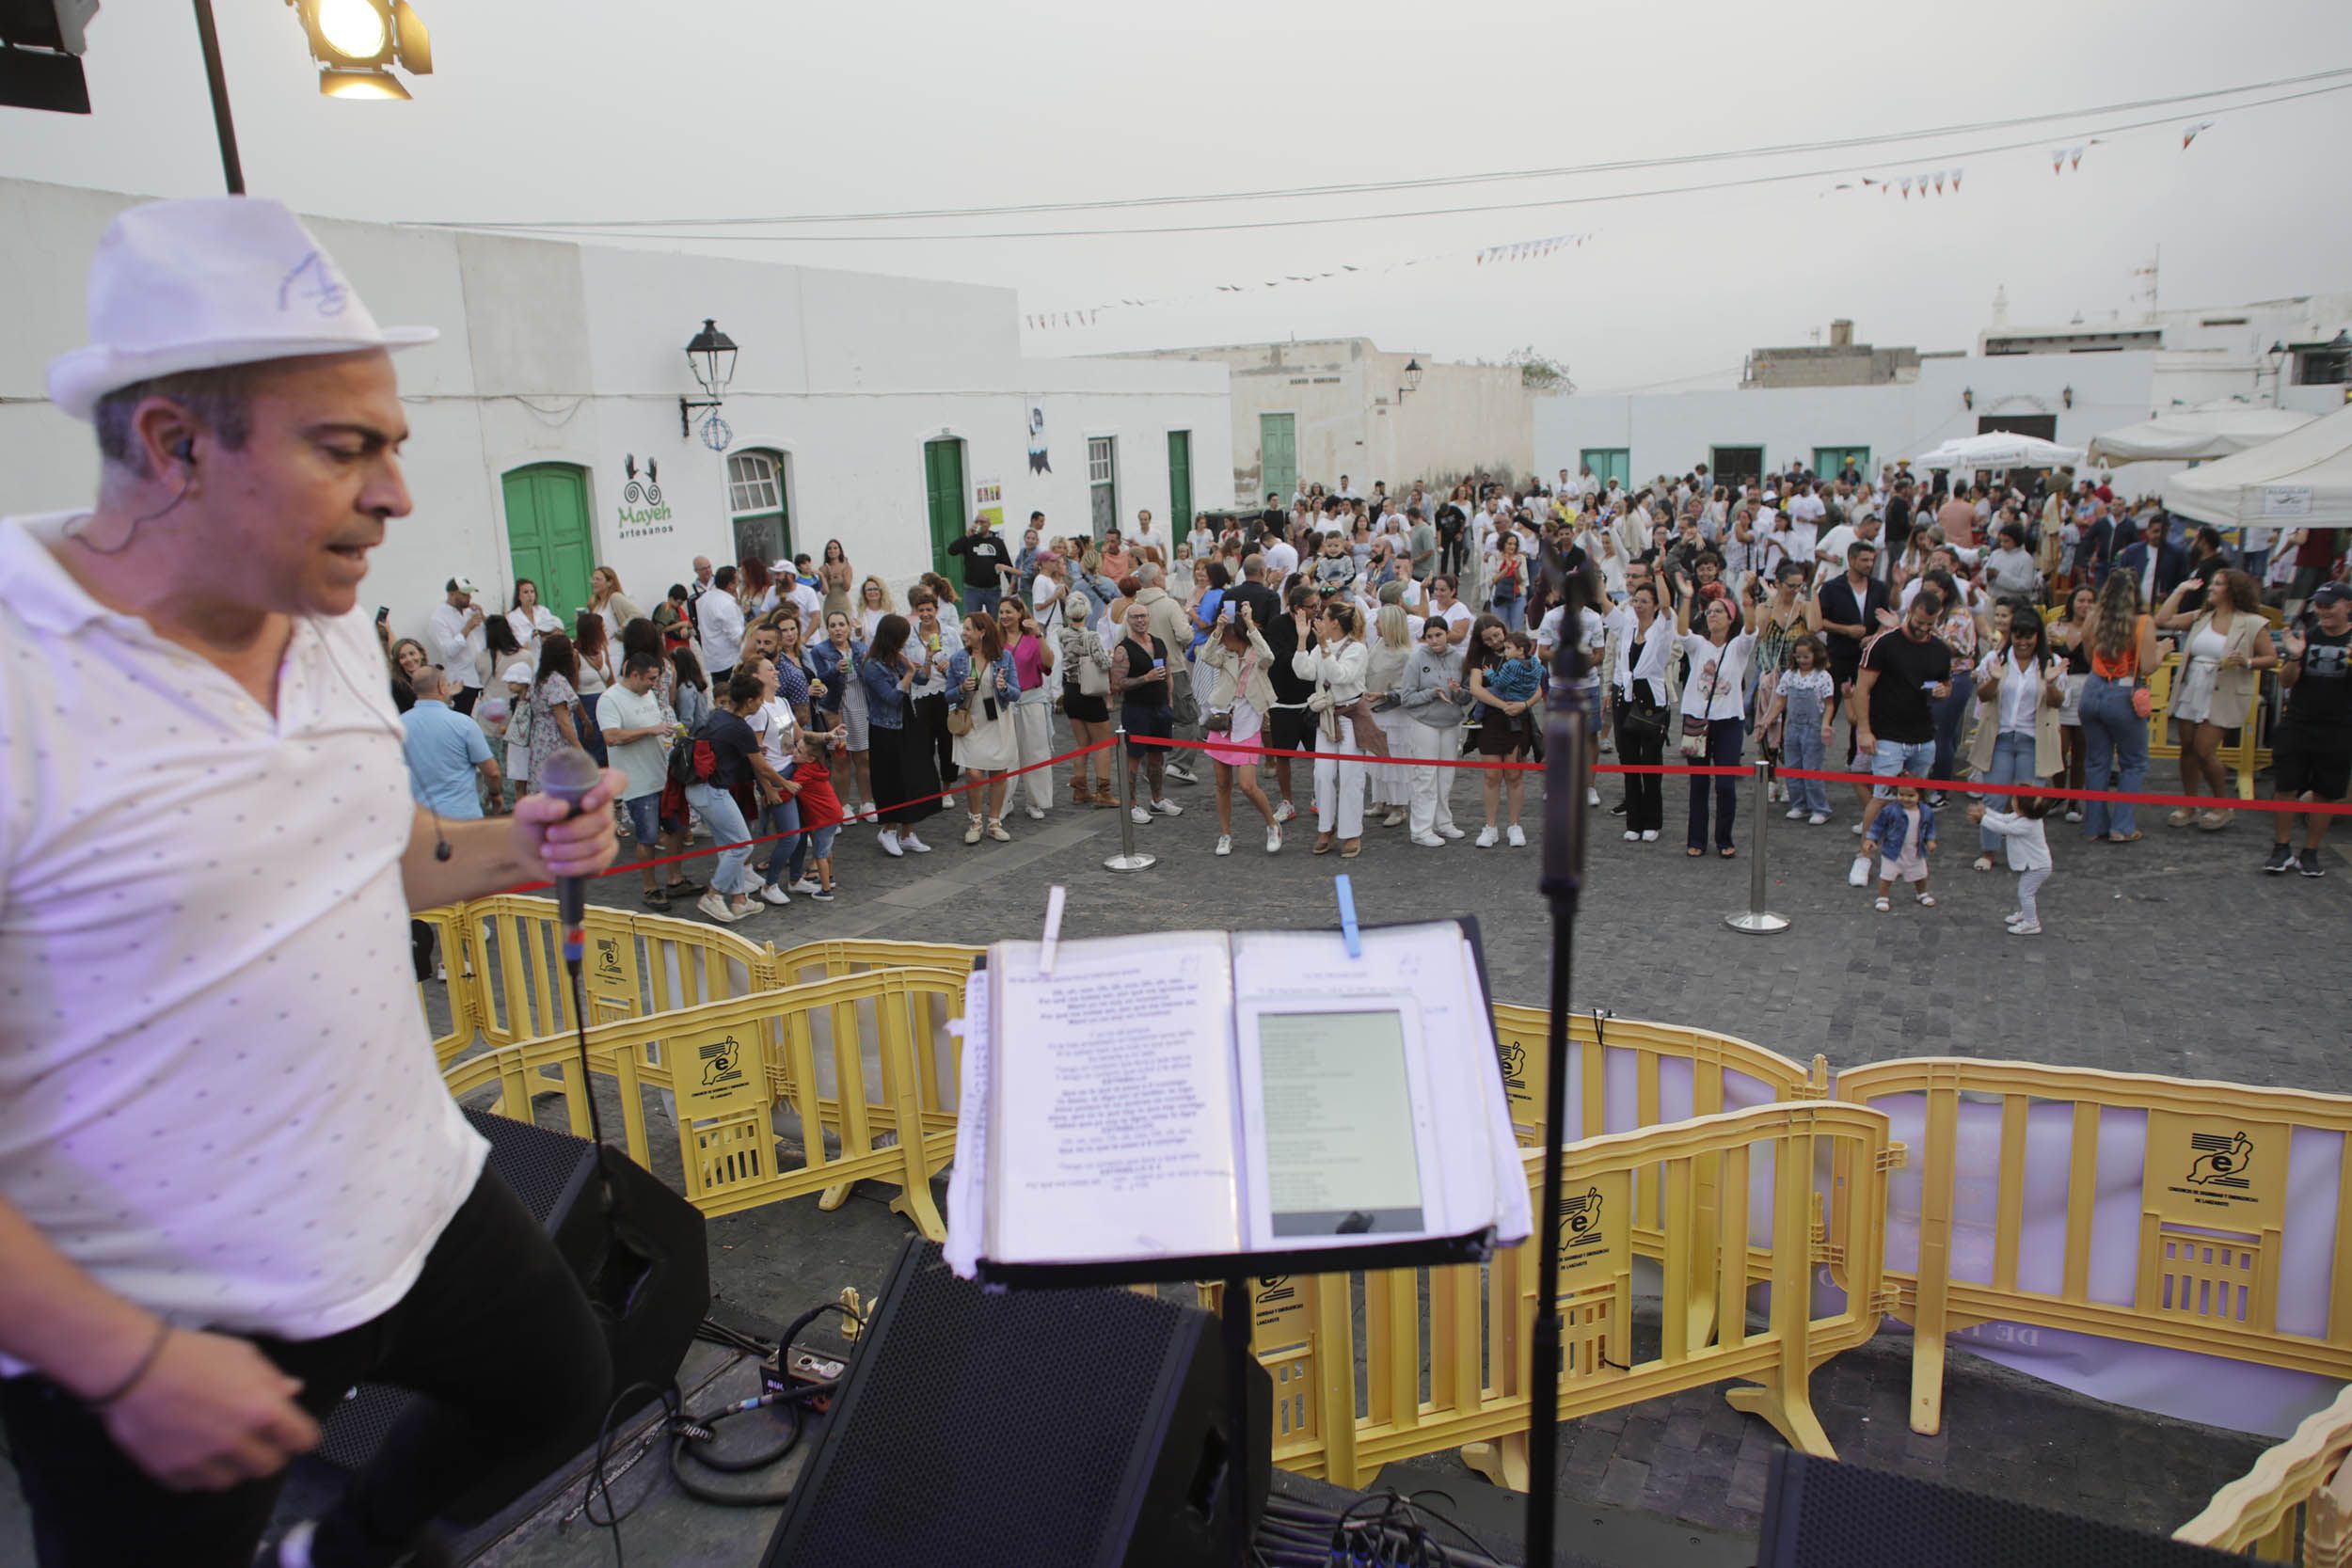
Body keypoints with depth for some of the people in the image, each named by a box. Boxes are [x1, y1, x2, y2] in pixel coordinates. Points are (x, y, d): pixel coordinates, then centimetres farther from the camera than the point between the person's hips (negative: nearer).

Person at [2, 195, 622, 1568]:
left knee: (564, 1398, 23)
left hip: (416, 1202, 7)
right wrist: (125, 1362, -22)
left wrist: (514, 852, -3)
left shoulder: (339, 631, 2)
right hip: (146, 1327, -7)